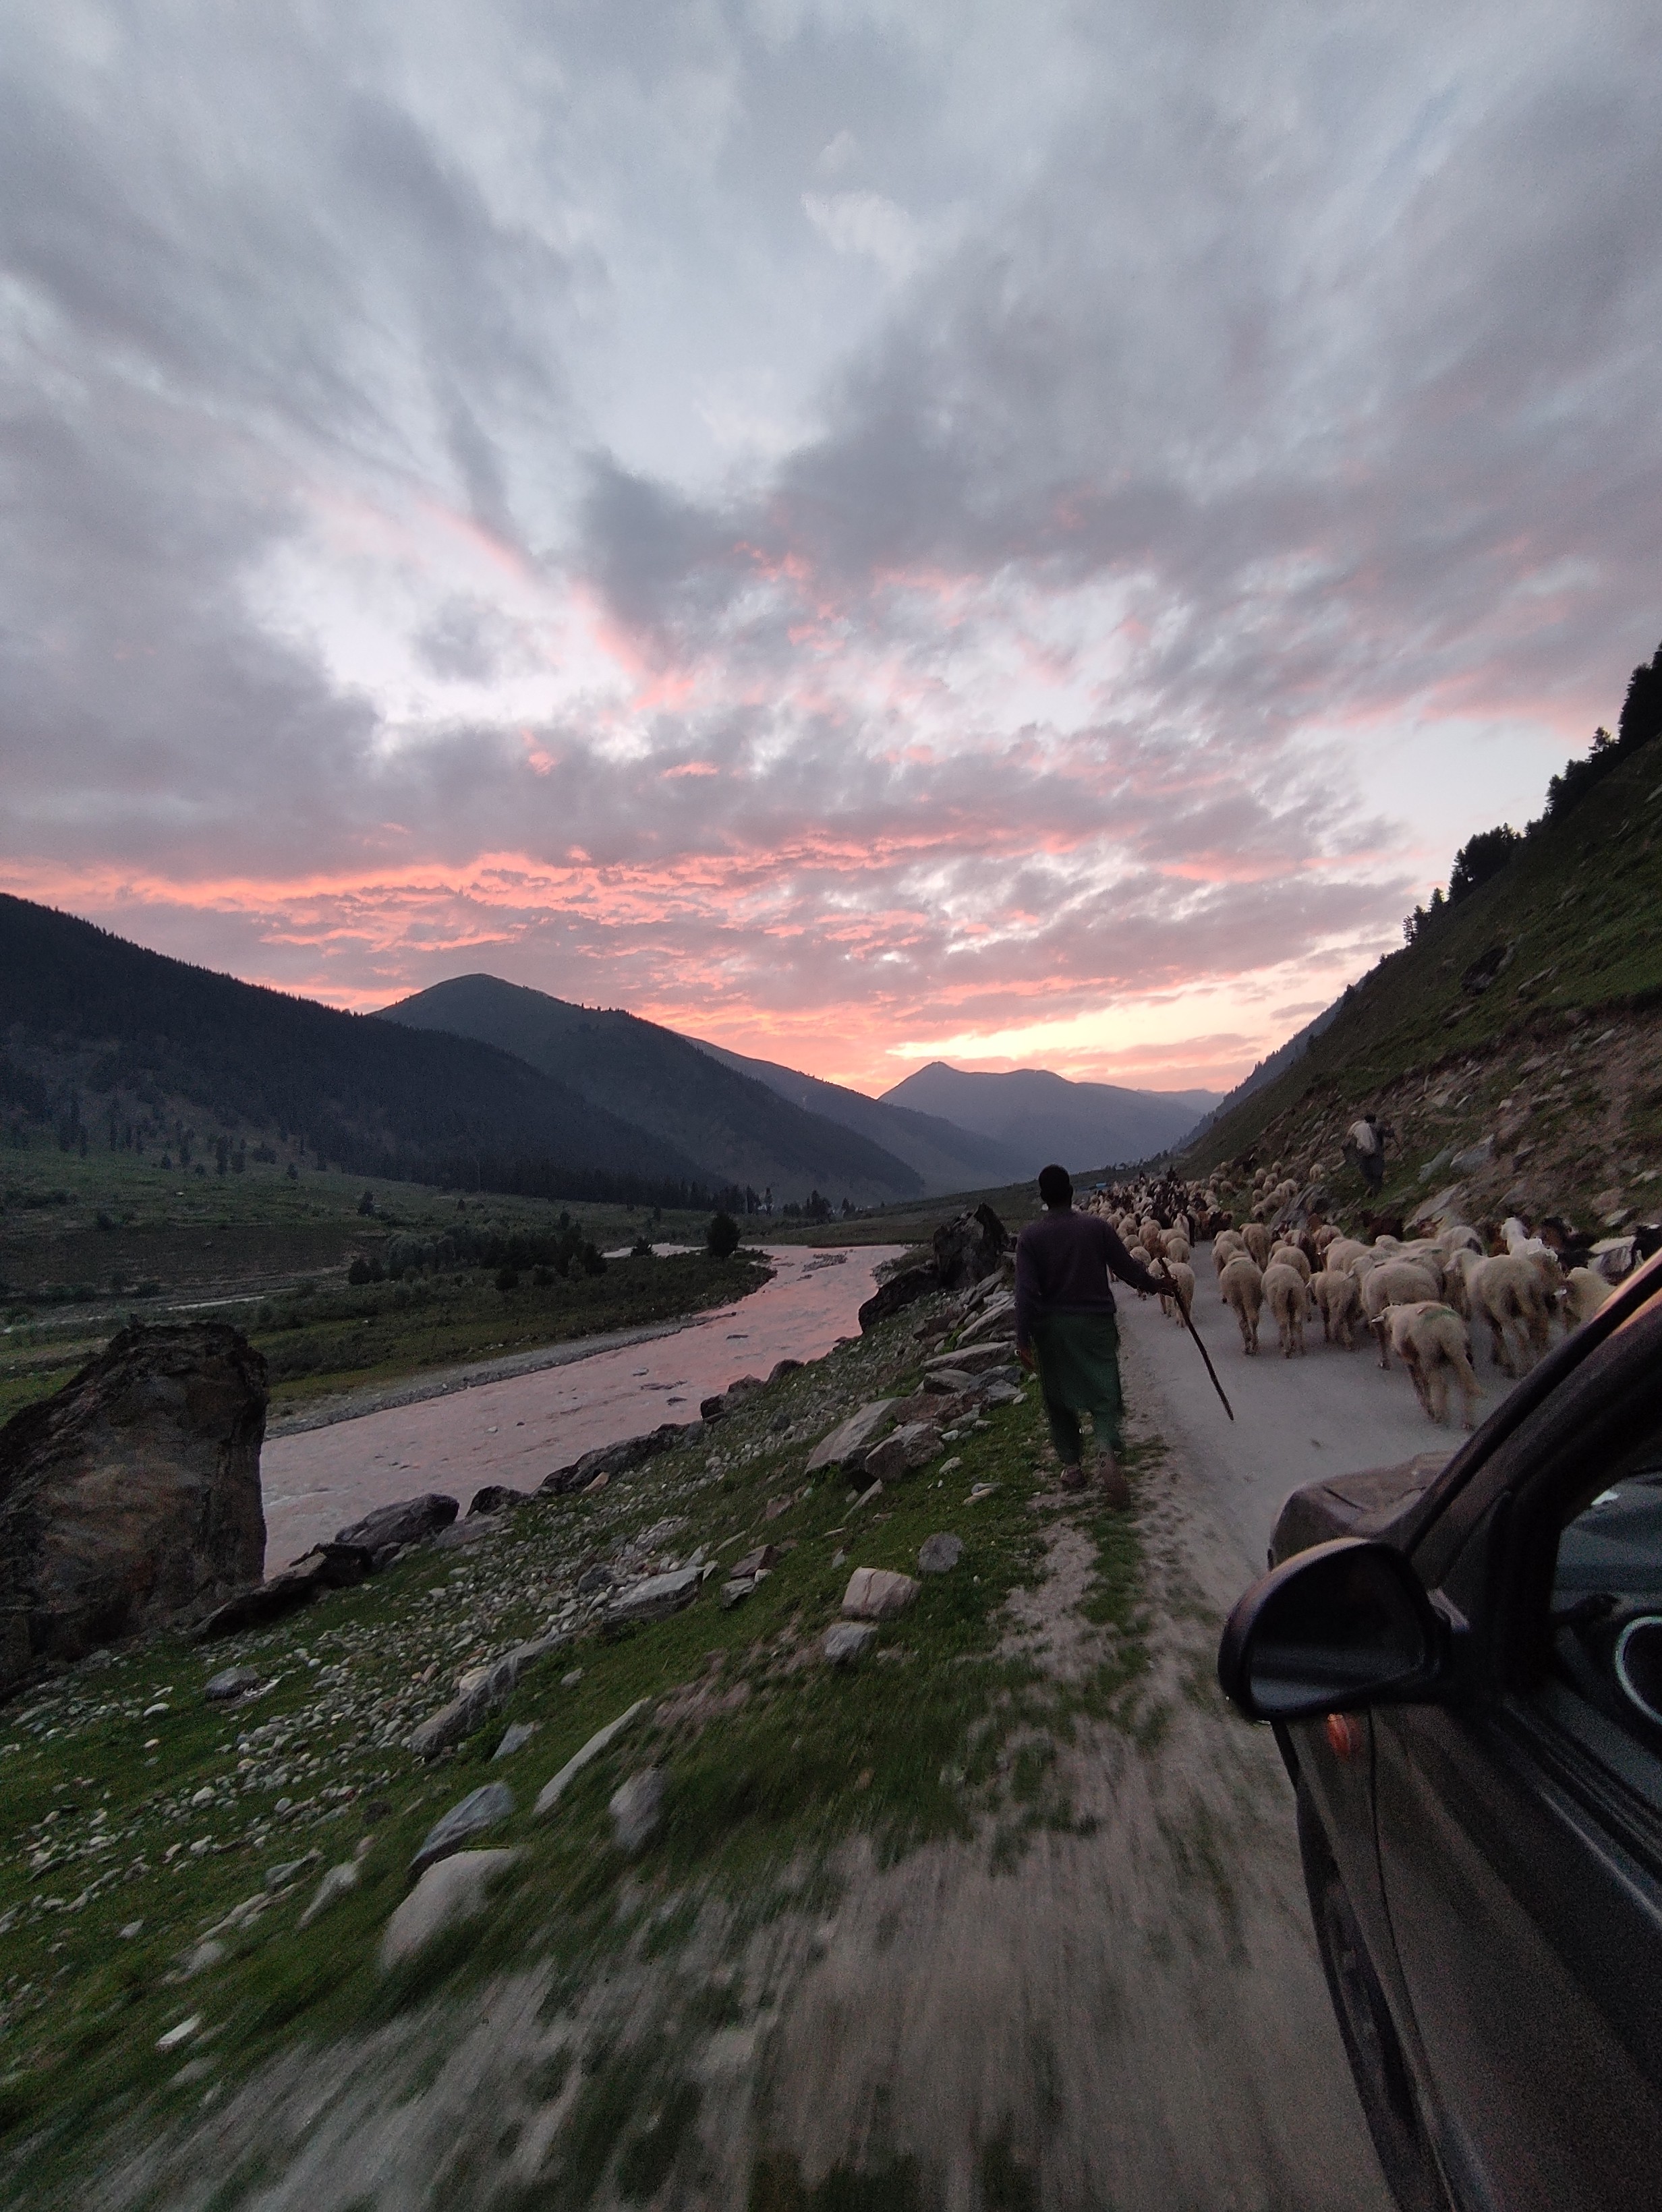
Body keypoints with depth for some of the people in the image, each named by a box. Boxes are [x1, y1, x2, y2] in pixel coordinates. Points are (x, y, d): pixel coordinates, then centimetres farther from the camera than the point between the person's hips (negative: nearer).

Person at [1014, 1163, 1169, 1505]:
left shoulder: (1030, 1236, -7)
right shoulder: (1096, 1226, -5)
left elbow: (1025, 1291, -12)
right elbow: (1126, 1267, 2)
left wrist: (1023, 1339, -11)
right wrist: (1155, 1285, 22)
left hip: (1051, 1327, 0)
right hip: (1095, 1322, 0)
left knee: (1059, 1398, 15)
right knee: (1103, 1392, 6)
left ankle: (1072, 1466, 22)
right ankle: (1107, 1451, -17)